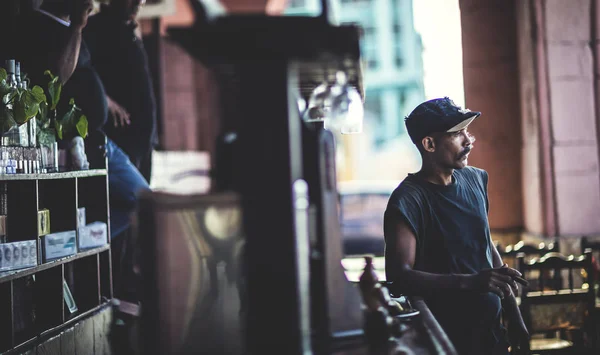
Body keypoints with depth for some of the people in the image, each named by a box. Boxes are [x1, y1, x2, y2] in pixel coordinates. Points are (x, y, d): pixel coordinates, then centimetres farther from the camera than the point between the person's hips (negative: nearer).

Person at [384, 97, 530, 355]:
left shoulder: (475, 180, 4)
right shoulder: (408, 201, -18)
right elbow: (399, 276, -25)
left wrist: (515, 318, 13)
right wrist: (469, 282, -35)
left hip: (492, 329, 6)